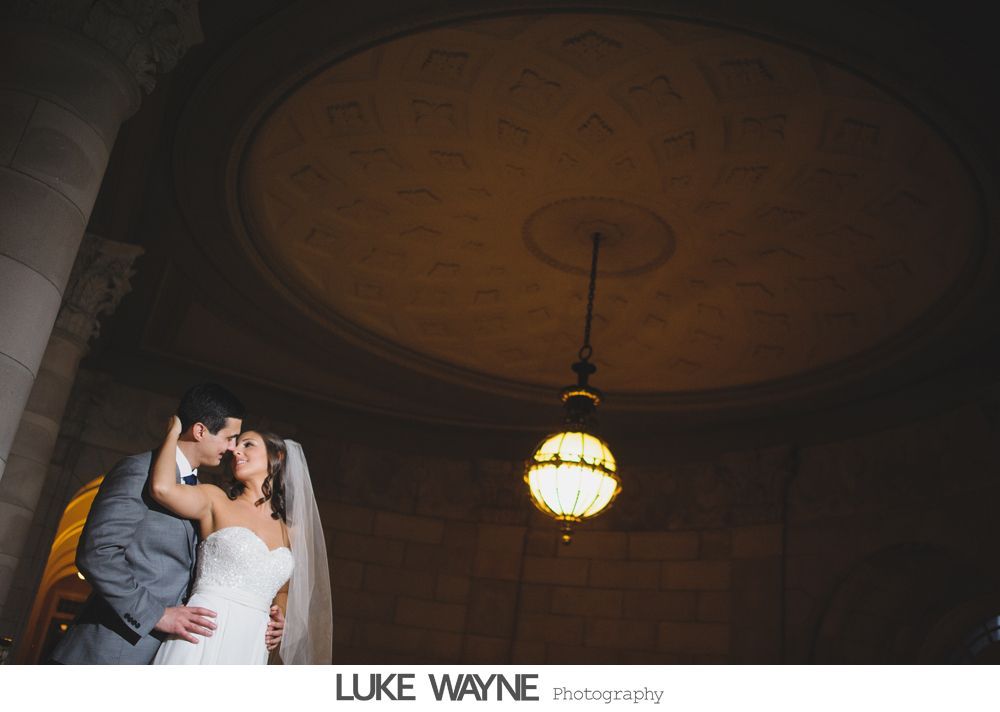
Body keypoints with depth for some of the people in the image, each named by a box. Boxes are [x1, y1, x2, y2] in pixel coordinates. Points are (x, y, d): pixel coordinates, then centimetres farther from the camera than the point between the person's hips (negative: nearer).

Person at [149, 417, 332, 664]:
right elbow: (162, 487, -13)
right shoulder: (216, 501, 6)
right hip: (202, 635, -3)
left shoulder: (291, 532, 15)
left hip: (250, 647, 3)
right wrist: (174, 432, 3)